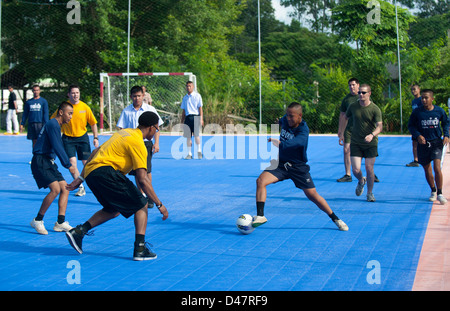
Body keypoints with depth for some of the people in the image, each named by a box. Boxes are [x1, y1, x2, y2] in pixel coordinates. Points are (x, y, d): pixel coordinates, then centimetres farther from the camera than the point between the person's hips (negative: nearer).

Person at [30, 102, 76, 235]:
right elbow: (57, 148, -20)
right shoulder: (53, 125, -12)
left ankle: (60, 223, 4)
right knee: (55, 189, -21)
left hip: (48, 163, 10)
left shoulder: (55, 125, 19)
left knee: (65, 188, 4)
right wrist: (68, 164, -17)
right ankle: (38, 220, -9)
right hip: (40, 162, -10)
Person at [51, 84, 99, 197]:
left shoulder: (85, 107, -5)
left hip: (82, 137, 1)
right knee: (72, 162, -11)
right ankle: (81, 187, -1)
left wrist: (95, 137, -1)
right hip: (68, 138, 0)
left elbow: (93, 123, 4)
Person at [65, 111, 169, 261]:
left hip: (90, 171, 9)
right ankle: (140, 249, -6)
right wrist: (159, 204, -7)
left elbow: (95, 152, 25)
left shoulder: (124, 132, 22)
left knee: (113, 210, 23)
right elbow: (142, 179, -12)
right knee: (141, 205, 0)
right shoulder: (137, 142, -6)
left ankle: (78, 231, 12)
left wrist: (81, 178, 28)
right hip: (105, 171, -9)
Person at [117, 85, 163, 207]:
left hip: (146, 143, -2)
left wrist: (156, 143, -2)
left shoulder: (150, 109, 2)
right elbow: (121, 129, 7)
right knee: (137, 172, 5)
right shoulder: (126, 111, 5)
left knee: (146, 170, -11)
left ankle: (149, 196, -2)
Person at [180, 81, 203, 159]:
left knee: (196, 135, -12)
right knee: (188, 136, 1)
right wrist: (182, 121, 14)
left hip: (195, 117, -4)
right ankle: (189, 153, 5)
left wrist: (201, 119, -8)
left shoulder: (197, 96, 5)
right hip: (187, 117, 4)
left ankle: (199, 151, 1)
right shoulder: (185, 98, 17)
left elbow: (200, 108, 1)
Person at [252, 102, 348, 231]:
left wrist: (279, 143, -59)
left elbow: (293, 143, -44)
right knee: (261, 181, -19)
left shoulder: (303, 131, -22)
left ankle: (336, 219, 17)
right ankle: (260, 216, -15)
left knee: (312, 195, -2)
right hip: (281, 164, 4)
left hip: (298, 167, -4)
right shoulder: (285, 120, -3)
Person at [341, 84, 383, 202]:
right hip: (355, 143, 2)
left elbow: (379, 126, -18)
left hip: (371, 143, -2)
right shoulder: (353, 106, -1)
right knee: (356, 170, -6)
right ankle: (361, 181, 30)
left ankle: (370, 193, 19)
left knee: (369, 169, -2)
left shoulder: (375, 109, -10)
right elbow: (345, 118, 17)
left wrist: (372, 135, -36)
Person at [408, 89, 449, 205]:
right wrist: (418, 135, -14)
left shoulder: (439, 111, -3)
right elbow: (410, 126, 3)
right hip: (423, 143, 1)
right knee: (427, 169, 11)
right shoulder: (417, 112, -5)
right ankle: (433, 191, 32)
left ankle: (440, 193, -6)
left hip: (436, 142, -1)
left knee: (437, 167, -16)